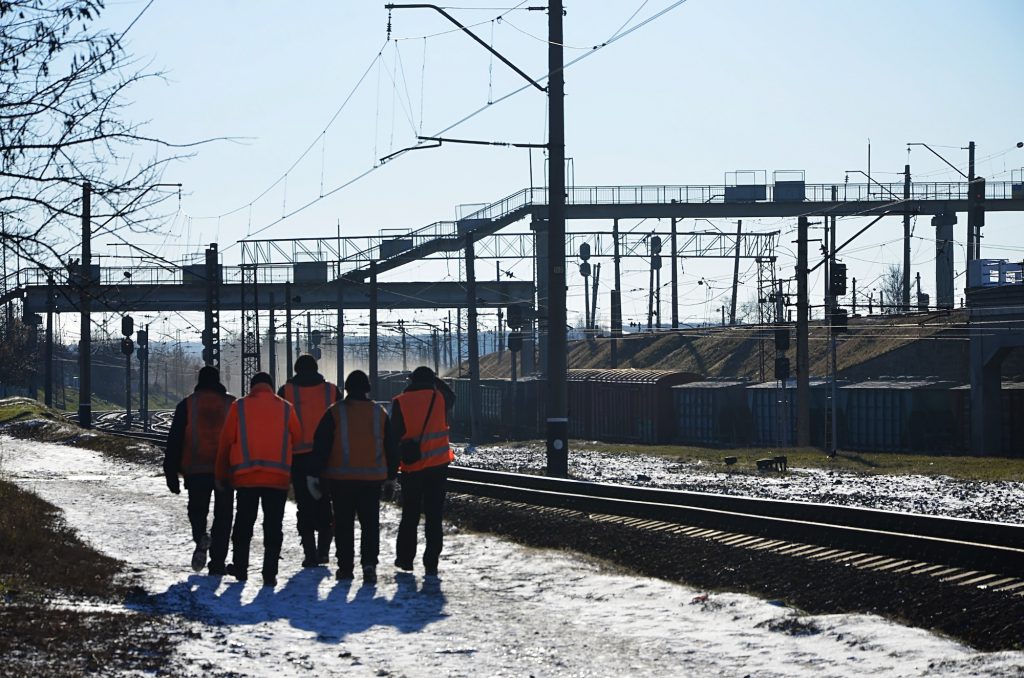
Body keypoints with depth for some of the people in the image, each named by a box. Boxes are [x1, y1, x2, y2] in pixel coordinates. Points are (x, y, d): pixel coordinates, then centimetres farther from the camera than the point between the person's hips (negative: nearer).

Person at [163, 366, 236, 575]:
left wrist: (171, 473, 5)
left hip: (196, 471, 0)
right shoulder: (232, 404, 5)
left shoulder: (187, 405, 2)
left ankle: (200, 538, -12)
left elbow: (174, 441, 1)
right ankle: (218, 562, 4)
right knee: (223, 515, 7)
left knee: (197, 510, 16)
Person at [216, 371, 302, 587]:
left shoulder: (239, 407, 3)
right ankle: (270, 573, -3)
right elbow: (298, 438, 10)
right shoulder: (286, 408, 5)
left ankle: (240, 567, 20)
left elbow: (225, 442, 5)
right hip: (278, 477, 0)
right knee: (273, 525, 3)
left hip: (246, 476, 0)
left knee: (244, 522, 15)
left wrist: (223, 475, 13)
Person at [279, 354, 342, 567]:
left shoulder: (286, 392, 1)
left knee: (305, 506, 3)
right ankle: (324, 550, 4)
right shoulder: (332, 391, 6)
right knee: (325, 504, 11)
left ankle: (310, 552, -2)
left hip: (298, 456, -1)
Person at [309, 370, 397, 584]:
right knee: (370, 523, 4)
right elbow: (391, 449, 11)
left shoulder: (334, 413, -1)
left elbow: (321, 446, -3)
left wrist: (317, 474, 2)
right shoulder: (380, 413, 7)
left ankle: (345, 567, 8)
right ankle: (369, 563, -12)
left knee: (344, 524, 7)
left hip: (341, 478, -1)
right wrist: (390, 478, 18)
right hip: (372, 478, 1)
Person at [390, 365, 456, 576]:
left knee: (410, 515, 14)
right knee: (434, 515, 2)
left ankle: (405, 558, 18)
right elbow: (451, 396, 26)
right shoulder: (438, 398, 0)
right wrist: (434, 380, 33)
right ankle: (431, 563, -2)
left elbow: (394, 436, -4)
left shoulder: (400, 402, -4)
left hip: (412, 467, 0)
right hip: (438, 464, 0)